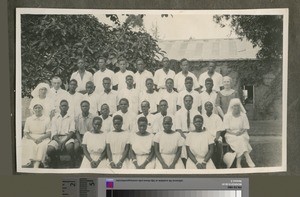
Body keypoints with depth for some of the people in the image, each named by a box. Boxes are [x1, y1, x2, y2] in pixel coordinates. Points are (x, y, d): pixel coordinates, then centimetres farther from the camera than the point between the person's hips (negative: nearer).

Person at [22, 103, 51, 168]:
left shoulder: (47, 119, 7)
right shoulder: (29, 119, 12)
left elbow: (49, 133, 2)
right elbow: (25, 133, 7)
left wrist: (41, 138, -17)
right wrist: (33, 139, -12)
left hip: (43, 138, -1)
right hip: (31, 138, 2)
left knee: (42, 146, -34)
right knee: (30, 146, -32)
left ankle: (36, 166, -43)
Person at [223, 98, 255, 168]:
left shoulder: (243, 116, 7)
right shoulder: (227, 116, 2)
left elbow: (245, 128, 5)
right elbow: (227, 129, -2)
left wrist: (241, 132, -16)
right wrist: (234, 133, -19)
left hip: (242, 134, 1)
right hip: (231, 135, -1)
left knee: (241, 140, -32)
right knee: (240, 140, -31)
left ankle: (238, 163, -34)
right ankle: (249, 161, -34)